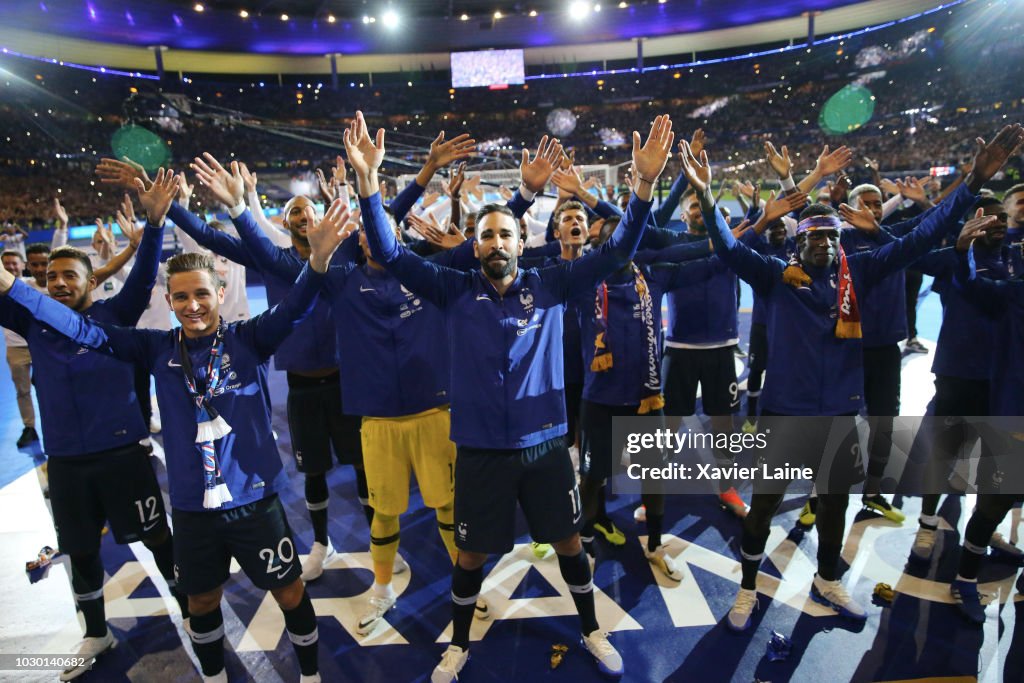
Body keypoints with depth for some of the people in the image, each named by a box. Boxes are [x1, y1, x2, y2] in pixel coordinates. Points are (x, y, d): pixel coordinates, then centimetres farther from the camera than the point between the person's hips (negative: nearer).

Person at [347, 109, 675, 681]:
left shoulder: (551, 286, -3)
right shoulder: (455, 291, -4)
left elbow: (615, 253, -8)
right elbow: (390, 254, -9)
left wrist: (646, 184, -21)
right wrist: (369, 178, -21)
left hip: (546, 444, 1)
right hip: (480, 449, 0)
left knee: (570, 545, 18)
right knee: (471, 555, 16)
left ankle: (593, 632, 44)